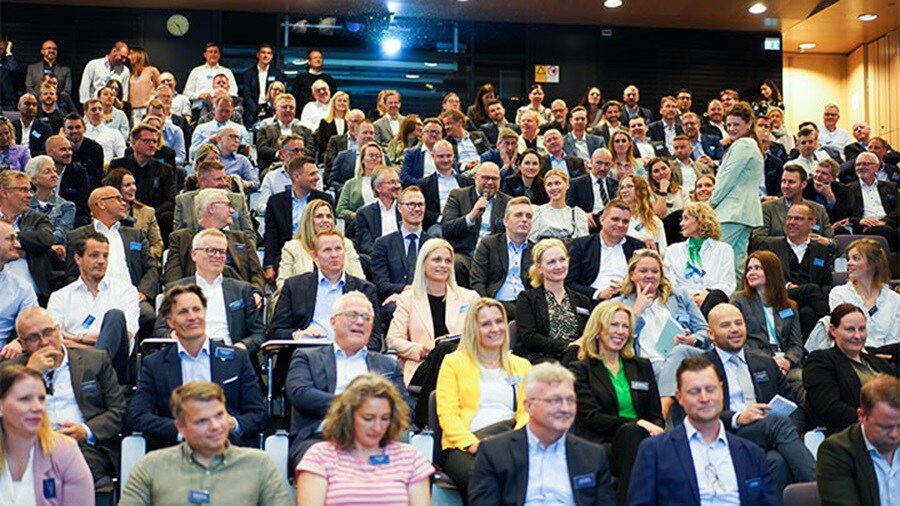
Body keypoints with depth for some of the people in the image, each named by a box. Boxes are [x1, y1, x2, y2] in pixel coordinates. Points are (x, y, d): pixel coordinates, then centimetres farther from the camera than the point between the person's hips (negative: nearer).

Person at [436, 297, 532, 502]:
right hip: (464, 446, -2)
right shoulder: (453, 362, 15)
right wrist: (471, 443, -15)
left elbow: (527, 411, 12)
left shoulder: (522, 366, 25)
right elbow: (447, 413, 4)